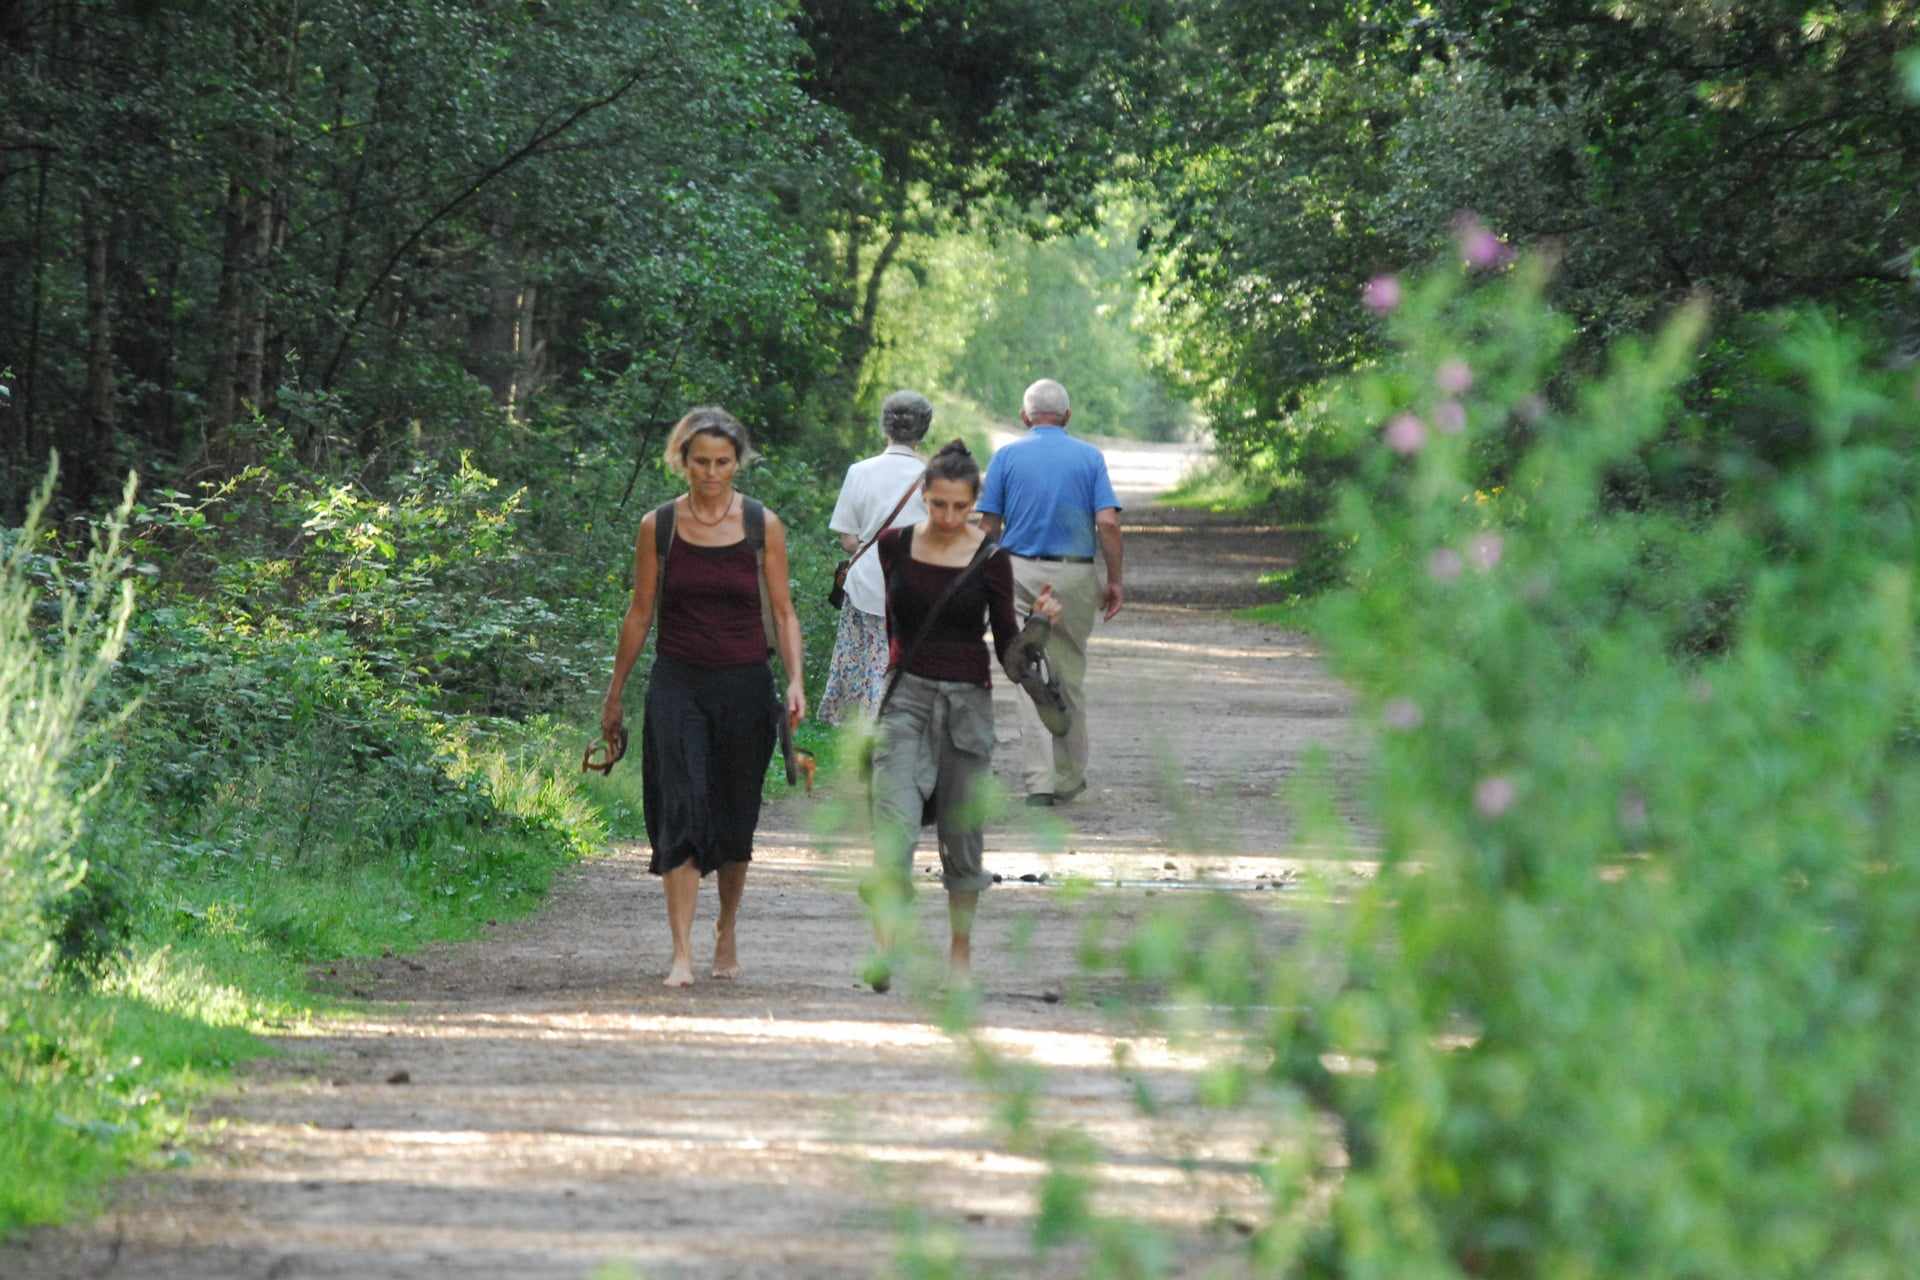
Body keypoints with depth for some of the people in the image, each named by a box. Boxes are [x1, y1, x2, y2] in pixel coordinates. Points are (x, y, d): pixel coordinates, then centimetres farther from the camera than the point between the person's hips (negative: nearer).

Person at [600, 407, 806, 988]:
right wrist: (614, 696, 12)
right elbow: (640, 613, 9)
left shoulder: (763, 526, 2)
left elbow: (783, 611, 5)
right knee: (682, 810, -14)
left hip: (744, 684, 1)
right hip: (678, 684, -1)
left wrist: (795, 681, -9)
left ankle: (727, 930, 32)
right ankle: (681, 954, -17)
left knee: (735, 821, 9)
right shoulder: (658, 526, 2)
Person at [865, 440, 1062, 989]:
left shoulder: (990, 559, -2)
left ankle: (960, 952, 21)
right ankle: (885, 950, -24)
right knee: (894, 822, -18)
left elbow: (1006, 645, 1)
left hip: (967, 700, 0)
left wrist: (1039, 620, -15)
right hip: (906, 697, 0)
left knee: (963, 835, 6)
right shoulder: (895, 545, 3)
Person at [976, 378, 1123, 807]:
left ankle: (1039, 782, -13)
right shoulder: (1089, 457, 3)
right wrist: (1114, 579, 1)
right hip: (1075, 577, 1)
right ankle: (1068, 779, 23)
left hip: (1020, 575, -1)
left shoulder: (1006, 456, 2)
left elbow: (988, 527, 0)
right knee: (1070, 678, 13)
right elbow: (1108, 522, -6)